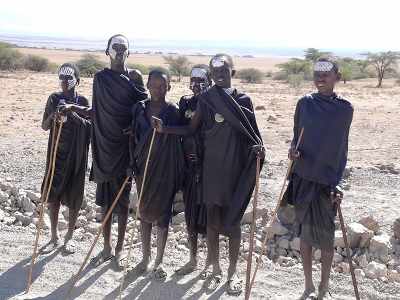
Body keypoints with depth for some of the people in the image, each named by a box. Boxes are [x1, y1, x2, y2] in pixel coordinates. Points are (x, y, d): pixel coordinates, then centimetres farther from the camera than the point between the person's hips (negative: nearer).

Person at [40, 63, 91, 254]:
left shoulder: (82, 101, -2)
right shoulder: (54, 99, 3)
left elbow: (88, 126, -12)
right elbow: (44, 126, 4)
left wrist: (71, 114, -27)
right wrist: (52, 117, -17)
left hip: (76, 155, -2)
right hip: (56, 153, 2)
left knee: (73, 197, 4)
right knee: (52, 195, 5)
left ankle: (69, 237, 19)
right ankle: (54, 237, 20)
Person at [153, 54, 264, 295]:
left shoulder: (244, 100, 1)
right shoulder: (205, 99, 2)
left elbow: (252, 133, 5)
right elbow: (191, 129, 3)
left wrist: (258, 147, -15)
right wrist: (164, 128, -9)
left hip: (236, 168, -1)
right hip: (212, 167, 1)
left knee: (232, 220, 5)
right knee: (212, 219, 9)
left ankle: (233, 271, 20)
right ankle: (216, 270, 24)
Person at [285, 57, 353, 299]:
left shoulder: (344, 108, -1)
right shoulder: (305, 104, 3)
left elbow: (341, 148, 3)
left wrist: (338, 183, -3)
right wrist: (293, 150, -12)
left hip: (328, 180, -2)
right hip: (303, 178, 2)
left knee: (325, 234, 1)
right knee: (305, 232, 8)